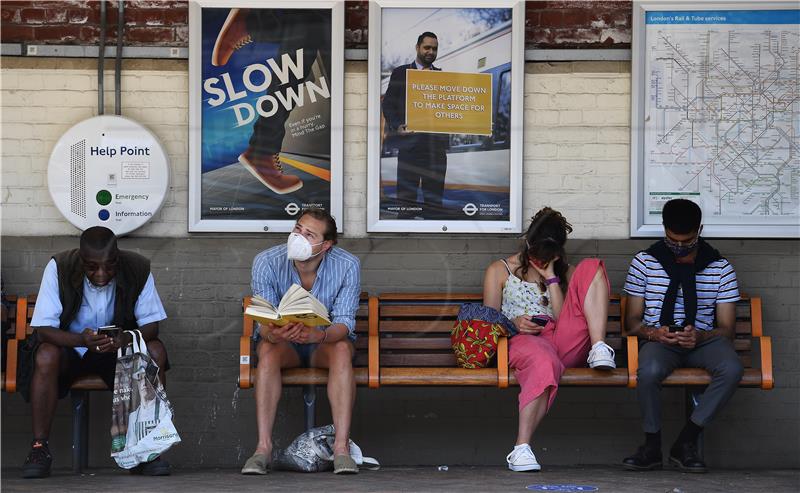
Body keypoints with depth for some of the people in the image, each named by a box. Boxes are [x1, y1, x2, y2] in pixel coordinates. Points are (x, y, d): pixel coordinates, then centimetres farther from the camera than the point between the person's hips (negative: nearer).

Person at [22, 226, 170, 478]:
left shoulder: (138, 269, -17)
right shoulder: (59, 268, -21)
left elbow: (151, 325, -15)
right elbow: (43, 329, -23)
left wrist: (127, 338, -38)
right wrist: (81, 340, -43)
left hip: (118, 350, 2)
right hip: (70, 346, -1)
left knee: (155, 351, -27)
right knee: (46, 356, -34)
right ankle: (39, 447, -23)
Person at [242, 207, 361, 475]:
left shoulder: (347, 266, -18)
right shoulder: (266, 262, -18)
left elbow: (344, 323, -23)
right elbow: (265, 322, -19)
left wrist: (320, 335, -47)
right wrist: (271, 333, -45)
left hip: (327, 340, 0)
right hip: (284, 342, 0)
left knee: (342, 349, -34)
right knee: (268, 350, -33)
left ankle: (342, 447, -39)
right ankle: (263, 447, -37)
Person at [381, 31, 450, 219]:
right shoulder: (400, 73, 8)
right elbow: (388, 104, 3)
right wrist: (397, 126, -13)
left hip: (436, 142, 2)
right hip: (409, 141, -2)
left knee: (435, 194, 2)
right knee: (406, 193, -3)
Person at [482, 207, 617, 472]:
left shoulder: (565, 273, 25)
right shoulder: (500, 271, 18)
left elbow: (564, 317, 9)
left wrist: (551, 277, 3)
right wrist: (514, 323, -11)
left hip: (565, 341, 4)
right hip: (523, 341, -4)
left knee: (591, 267, -10)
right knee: (544, 363, -45)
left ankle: (599, 349, -31)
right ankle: (521, 448, -49)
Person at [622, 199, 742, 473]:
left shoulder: (720, 267, 7)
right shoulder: (645, 262, 6)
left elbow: (727, 328, 5)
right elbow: (632, 320, 7)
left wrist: (699, 337, -18)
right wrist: (653, 333, -17)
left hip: (703, 340, 1)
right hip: (659, 340, -1)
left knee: (732, 368, -34)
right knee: (649, 371, -38)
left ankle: (686, 442, -23)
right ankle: (652, 446, -17)